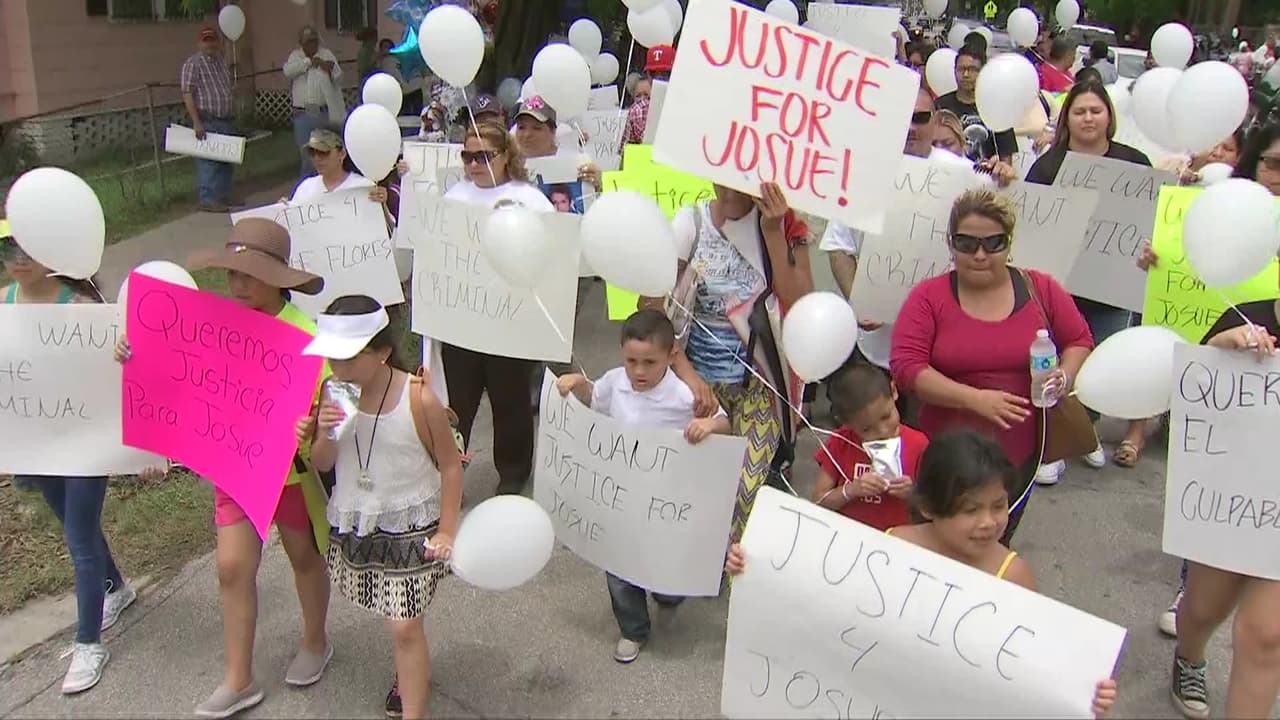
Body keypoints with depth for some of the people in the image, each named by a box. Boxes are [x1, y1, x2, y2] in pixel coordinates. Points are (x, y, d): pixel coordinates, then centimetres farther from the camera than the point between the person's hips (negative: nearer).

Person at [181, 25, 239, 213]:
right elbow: (187, 94, -14)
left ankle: (224, 197, 22)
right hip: (207, 122, -8)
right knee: (208, 162, -6)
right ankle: (207, 200, -1)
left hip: (227, 121, 8)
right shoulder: (193, 64, -8)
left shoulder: (222, 62, 17)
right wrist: (196, 122, -20)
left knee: (227, 162, 12)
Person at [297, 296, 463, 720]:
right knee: (394, 618, 21)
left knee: (404, 627, -4)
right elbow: (322, 465, -1)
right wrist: (325, 434, -23)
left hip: (411, 527, -4)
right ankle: (414, 675, 47)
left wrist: (448, 530, -11)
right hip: (354, 525, 5)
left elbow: (450, 465, -11)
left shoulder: (419, 400, -23)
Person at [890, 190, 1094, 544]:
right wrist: (976, 399, -24)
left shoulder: (1041, 289, -1)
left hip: (1019, 454, 2)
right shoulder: (928, 297, -7)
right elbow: (906, 367, -16)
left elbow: (1079, 341, 12)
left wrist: (1064, 376, -10)